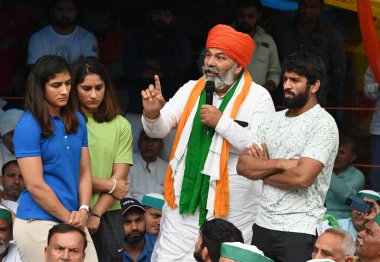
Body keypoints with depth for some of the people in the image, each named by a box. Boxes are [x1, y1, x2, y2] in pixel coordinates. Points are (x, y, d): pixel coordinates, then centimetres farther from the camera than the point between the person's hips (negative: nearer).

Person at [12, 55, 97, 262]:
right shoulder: (28, 126, -8)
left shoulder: (77, 121, 11)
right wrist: (69, 218, -7)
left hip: (75, 223, 6)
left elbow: (84, 171, 12)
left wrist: (83, 210, -4)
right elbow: (35, 185, -12)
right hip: (38, 223, -6)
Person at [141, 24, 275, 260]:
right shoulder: (191, 90, 10)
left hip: (233, 210, -3)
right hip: (185, 201, 4)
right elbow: (159, 130, 4)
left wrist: (221, 122, -18)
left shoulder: (258, 97, -5)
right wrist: (152, 113, -17)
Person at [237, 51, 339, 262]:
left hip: (299, 230, -6)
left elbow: (303, 177, -19)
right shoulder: (273, 120, 12)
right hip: (263, 224, 6)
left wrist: (262, 171, -3)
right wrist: (281, 163, -12)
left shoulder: (323, 124, -8)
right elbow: (243, 165, 3)